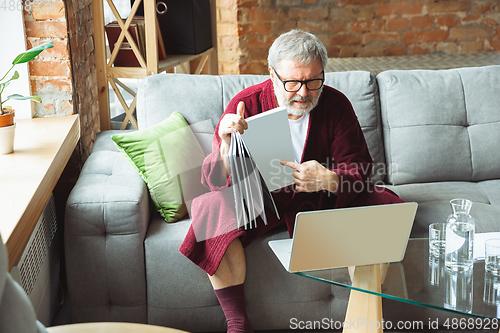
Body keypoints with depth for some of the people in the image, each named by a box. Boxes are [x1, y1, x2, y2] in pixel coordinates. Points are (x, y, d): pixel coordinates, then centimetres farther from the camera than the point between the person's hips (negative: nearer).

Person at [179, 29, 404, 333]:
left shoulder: (336, 104, -9)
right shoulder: (246, 105, -15)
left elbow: (358, 167, -11)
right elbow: (216, 180, -18)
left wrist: (329, 180, -35)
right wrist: (227, 145, -42)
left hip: (322, 198, 2)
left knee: (381, 205, -22)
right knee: (213, 210, -30)